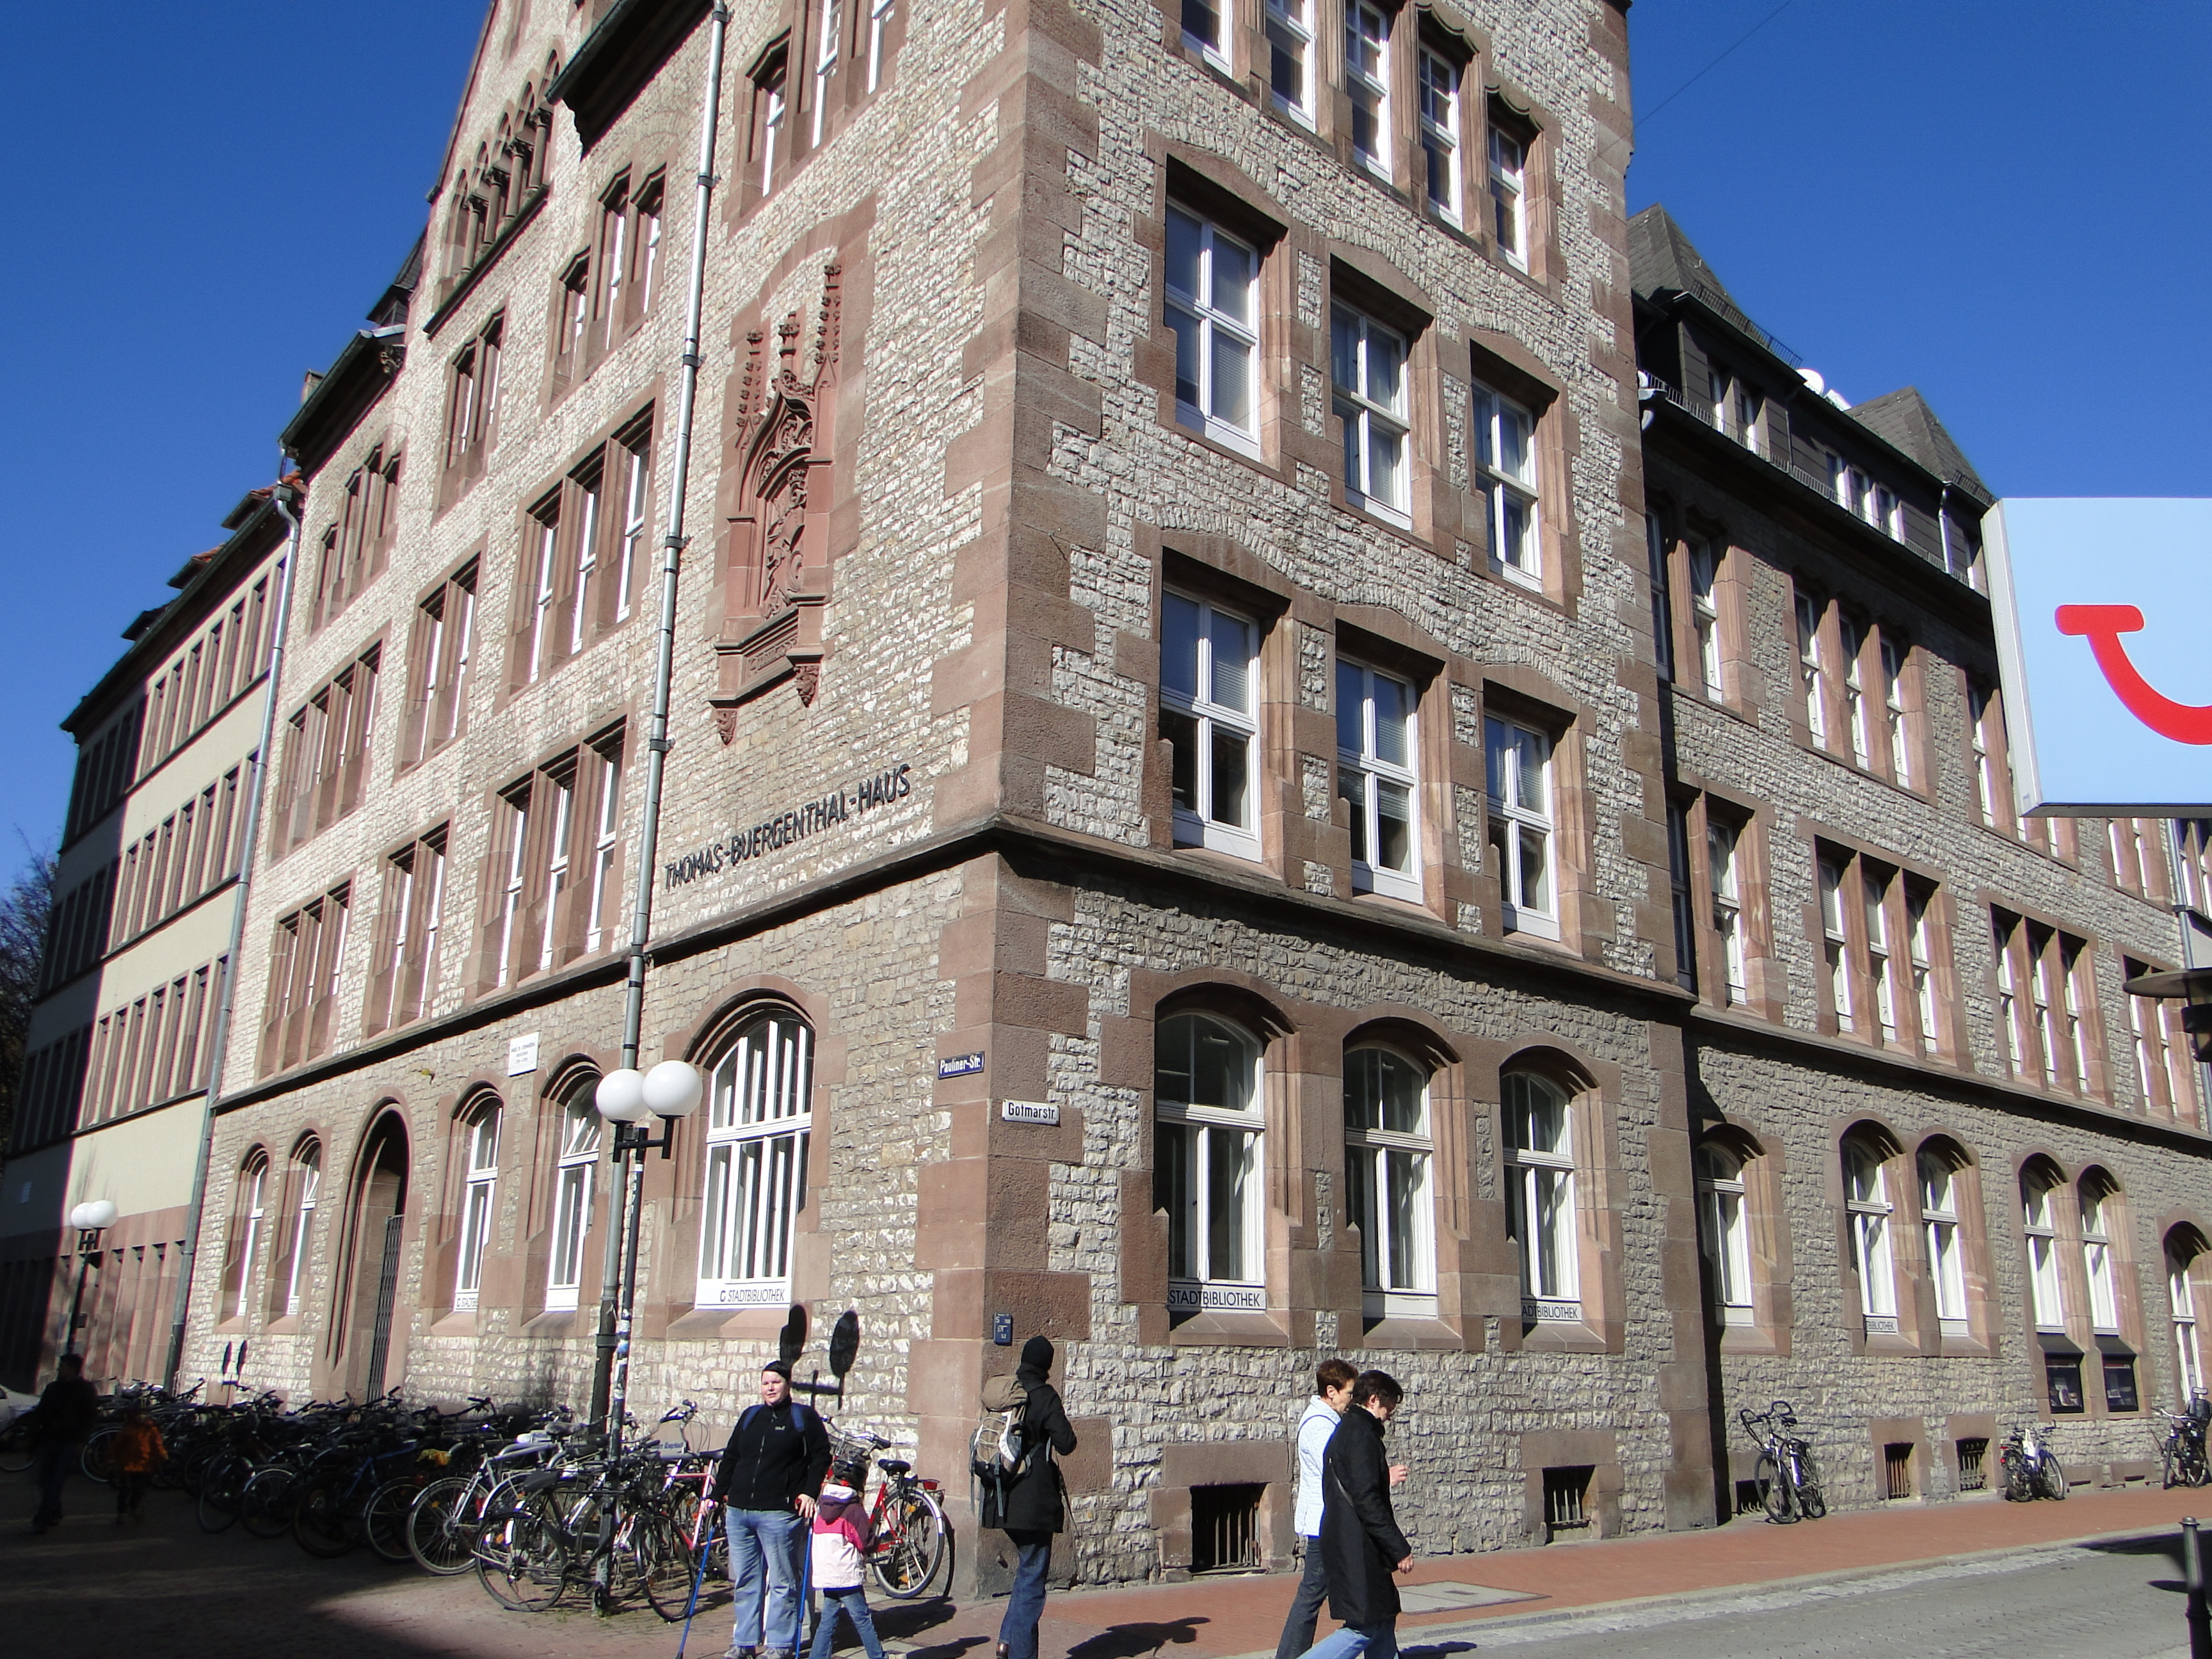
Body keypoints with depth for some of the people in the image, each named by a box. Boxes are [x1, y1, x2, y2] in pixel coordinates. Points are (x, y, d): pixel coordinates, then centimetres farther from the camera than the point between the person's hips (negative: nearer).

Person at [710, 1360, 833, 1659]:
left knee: (782, 1583, -1)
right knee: (744, 1582, 10)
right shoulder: (750, 1416, 17)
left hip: (779, 1514, -5)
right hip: (738, 1511, 5)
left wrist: (809, 1492, -9)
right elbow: (730, 1458, 20)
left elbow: (821, 1455, 0)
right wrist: (717, 1494, 14)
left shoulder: (804, 1417, 3)